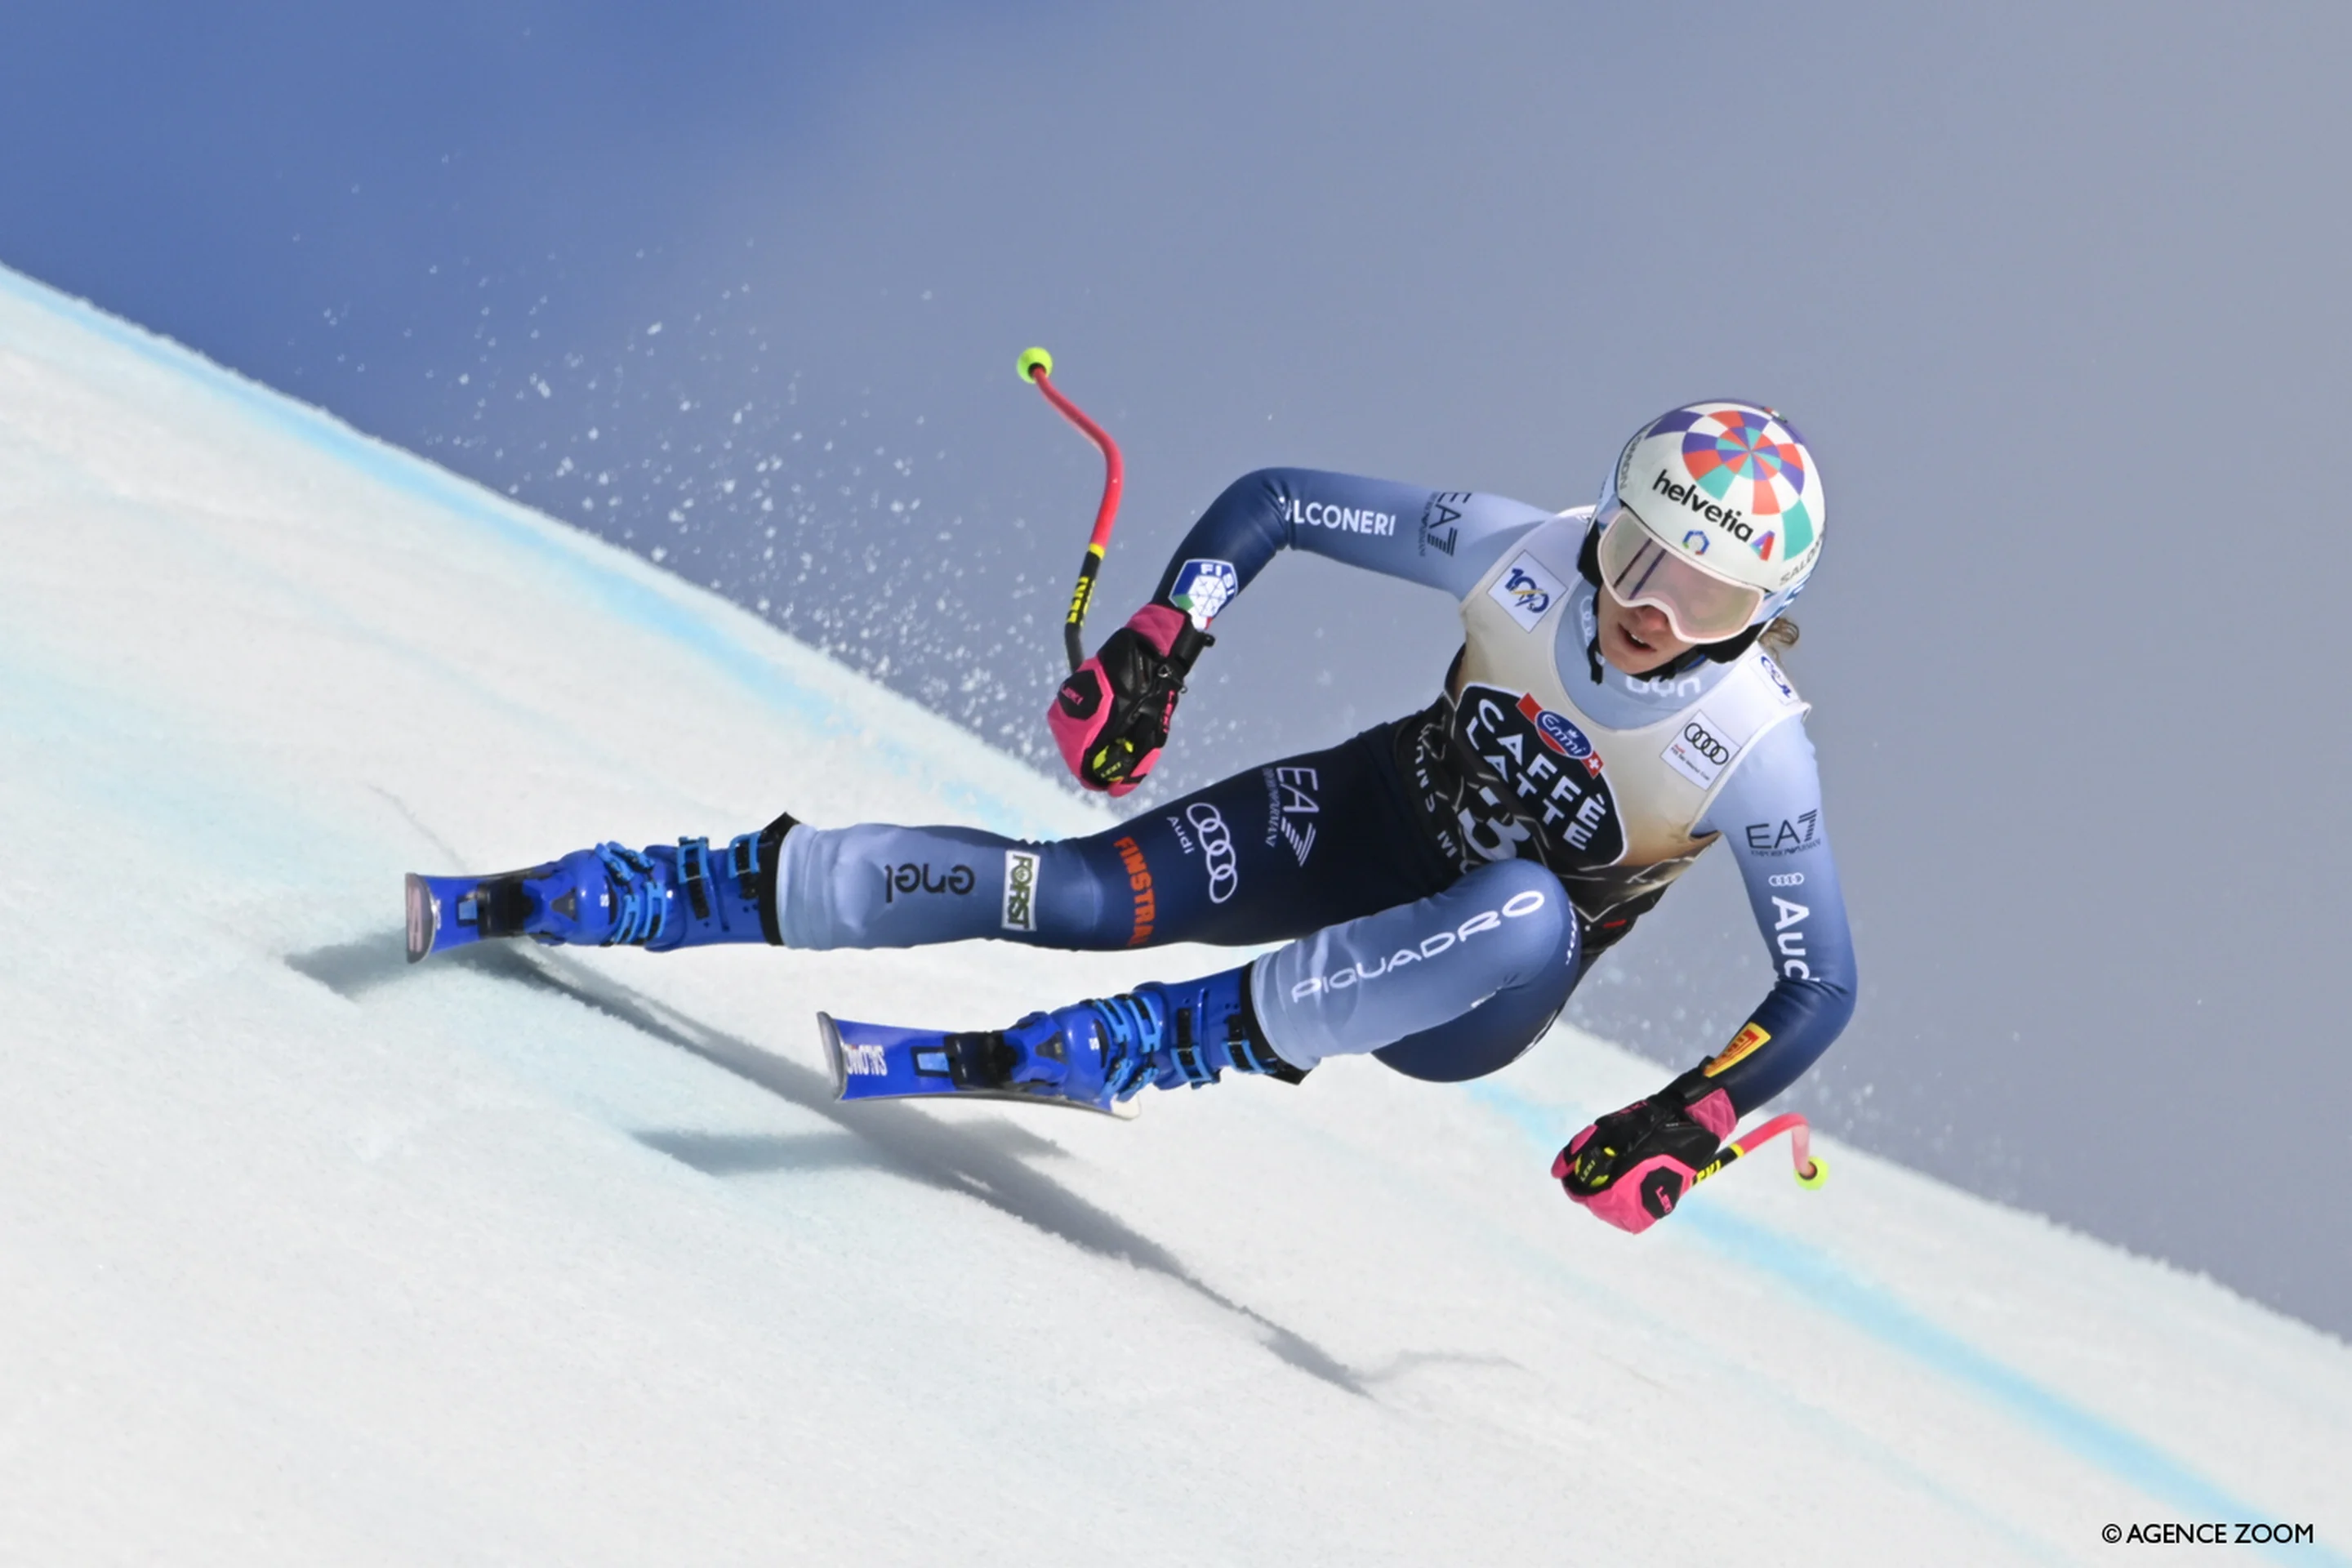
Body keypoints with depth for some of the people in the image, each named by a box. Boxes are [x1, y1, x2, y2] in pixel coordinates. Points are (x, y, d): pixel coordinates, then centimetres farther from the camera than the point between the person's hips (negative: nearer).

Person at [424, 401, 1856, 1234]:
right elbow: (1272, 503, -8)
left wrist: (1685, 1131, -27)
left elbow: (1823, 991, -16)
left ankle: (1133, 1046, -36)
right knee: (1078, 896, -16)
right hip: (1376, 821, 3)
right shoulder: (1522, 557, -20)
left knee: (1526, 914, -40)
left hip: (1472, 1008, -3)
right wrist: (1157, 648, -19)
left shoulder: (1755, 754, -26)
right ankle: (650, 895, -9)